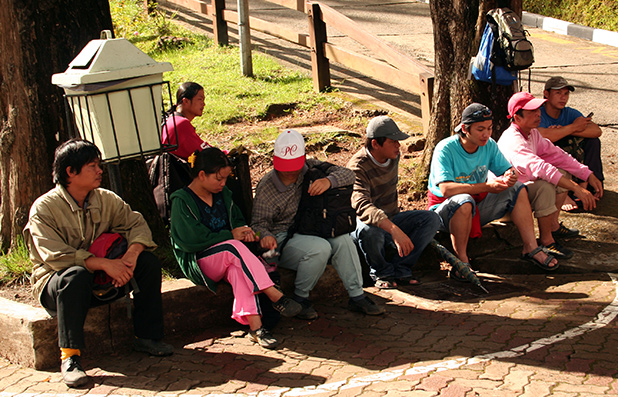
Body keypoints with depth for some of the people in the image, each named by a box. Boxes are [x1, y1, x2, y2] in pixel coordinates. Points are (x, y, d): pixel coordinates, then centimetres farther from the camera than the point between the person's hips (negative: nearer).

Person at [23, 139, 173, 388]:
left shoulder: (106, 200, 3)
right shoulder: (44, 208, -15)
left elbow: (136, 224, -3)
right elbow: (56, 256, -25)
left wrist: (131, 254, -26)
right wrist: (105, 264, -33)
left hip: (102, 281, 5)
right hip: (55, 284, -5)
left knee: (148, 262, -14)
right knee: (76, 275, -40)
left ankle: (146, 337, -4)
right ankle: (69, 357, -35)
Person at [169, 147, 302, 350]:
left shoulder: (223, 194, 13)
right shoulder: (181, 201, -8)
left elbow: (237, 220, 22)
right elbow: (191, 241, -17)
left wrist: (244, 230, -4)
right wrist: (230, 235, -16)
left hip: (228, 260, 5)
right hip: (198, 263, -5)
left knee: (238, 268, -34)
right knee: (234, 248, -35)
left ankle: (255, 325, -49)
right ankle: (275, 295, -36)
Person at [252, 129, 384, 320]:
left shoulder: (311, 167, 0)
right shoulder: (266, 187, -9)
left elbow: (348, 174, -7)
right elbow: (260, 222, -7)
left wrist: (328, 181, -29)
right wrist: (266, 236, -31)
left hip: (311, 231, 5)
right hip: (282, 239, -5)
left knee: (342, 239, -25)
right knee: (320, 248, -33)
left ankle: (357, 296, -15)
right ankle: (299, 298, -12)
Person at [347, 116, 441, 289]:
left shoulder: (393, 156, -1)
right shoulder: (357, 167, -26)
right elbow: (362, 206, -43)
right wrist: (394, 230, -54)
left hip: (390, 219, 7)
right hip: (365, 222, -7)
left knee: (431, 219, -12)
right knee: (369, 230, -42)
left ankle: (399, 269, -11)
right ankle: (382, 272, -11)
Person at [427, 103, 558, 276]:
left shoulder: (489, 145, -2)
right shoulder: (445, 149, -21)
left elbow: (507, 169, 1)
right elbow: (446, 189, -32)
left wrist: (510, 177, -26)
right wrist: (487, 186, -35)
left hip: (477, 206, 7)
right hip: (445, 208, -6)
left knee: (518, 189, -8)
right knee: (464, 200, -40)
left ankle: (531, 247, -6)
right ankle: (461, 260, -27)